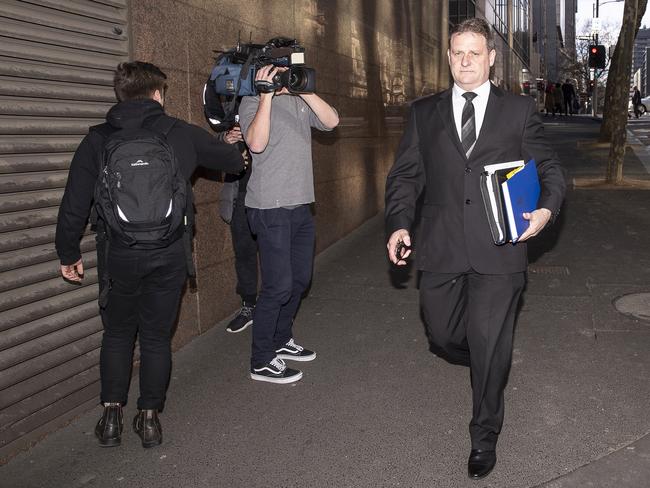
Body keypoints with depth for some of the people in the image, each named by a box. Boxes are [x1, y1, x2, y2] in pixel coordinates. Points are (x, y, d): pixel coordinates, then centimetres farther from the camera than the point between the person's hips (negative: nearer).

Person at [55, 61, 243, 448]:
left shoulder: (98, 139, 1)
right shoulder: (181, 133, 2)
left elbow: (74, 204, -1)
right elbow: (234, 160, 13)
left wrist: (69, 254, 10)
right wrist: (234, 150, 37)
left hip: (118, 255, 0)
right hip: (169, 255, 0)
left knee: (117, 334, 18)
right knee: (157, 336, 13)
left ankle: (112, 417, 20)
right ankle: (149, 417, 20)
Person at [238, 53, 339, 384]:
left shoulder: (300, 101, 12)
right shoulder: (253, 101, -6)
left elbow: (331, 121, -2)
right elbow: (256, 143, -22)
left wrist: (302, 89, -10)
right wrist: (267, 95, -22)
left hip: (301, 205, 8)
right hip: (271, 208, -7)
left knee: (300, 279, 15)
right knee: (278, 285, -8)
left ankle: (281, 341, 33)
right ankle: (262, 361, 5)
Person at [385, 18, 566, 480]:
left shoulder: (520, 110, 5)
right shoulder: (424, 113, 9)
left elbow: (549, 167, 8)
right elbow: (405, 175, 9)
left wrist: (547, 208, -12)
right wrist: (400, 223, -5)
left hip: (499, 250, -2)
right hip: (440, 250, 3)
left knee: (490, 348, 1)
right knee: (443, 337, 13)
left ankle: (485, 436, 24)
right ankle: (484, 358, 49)